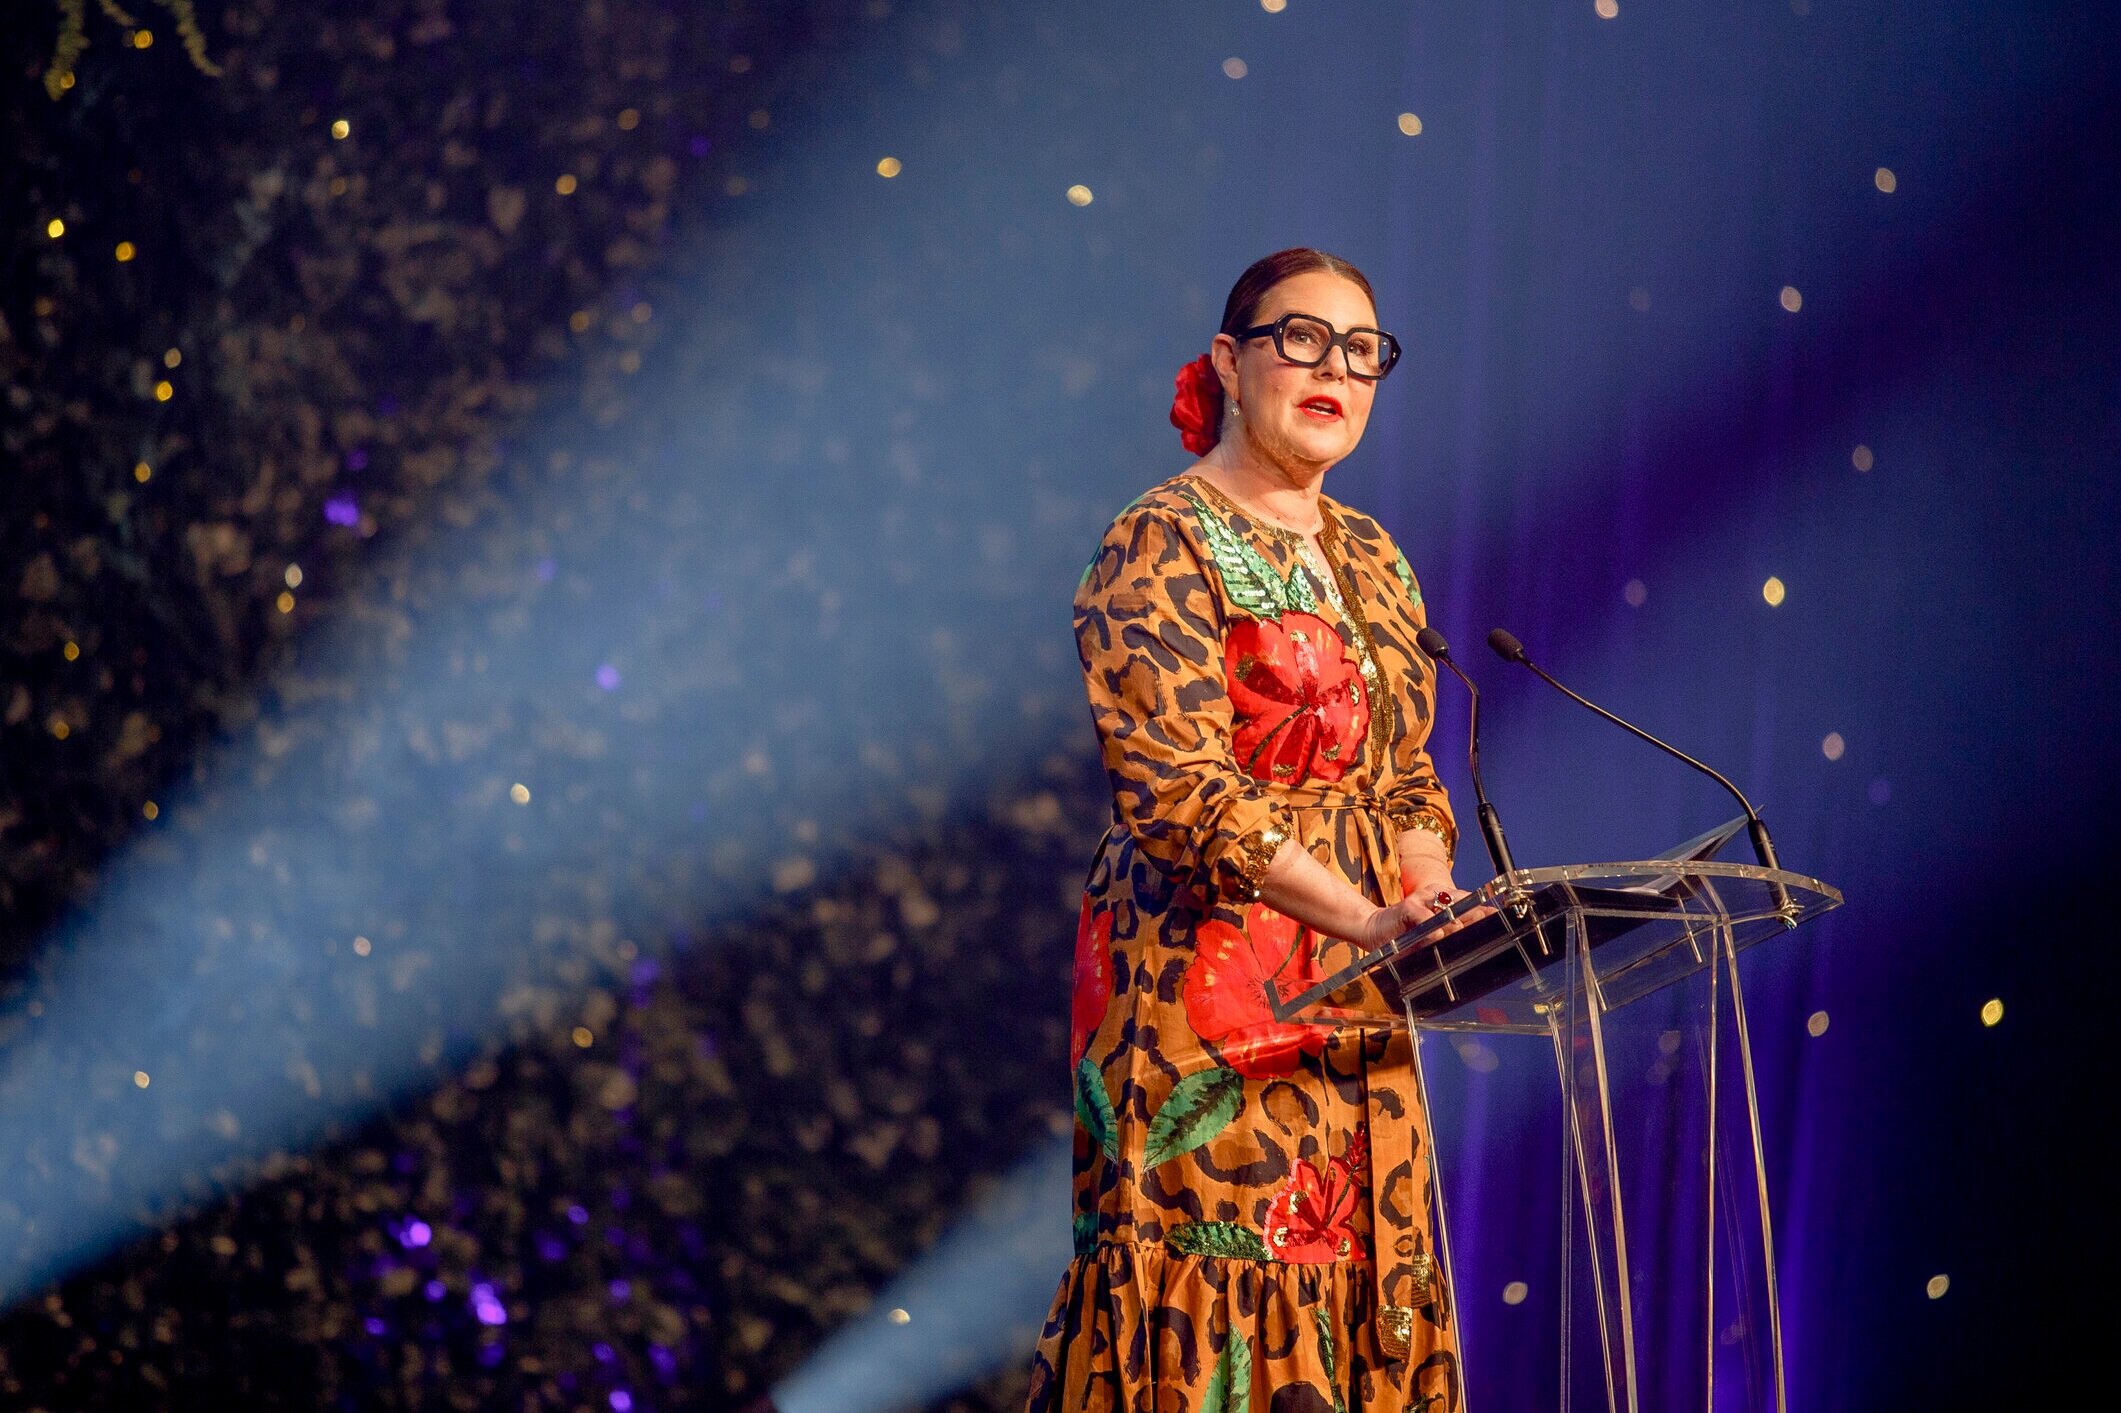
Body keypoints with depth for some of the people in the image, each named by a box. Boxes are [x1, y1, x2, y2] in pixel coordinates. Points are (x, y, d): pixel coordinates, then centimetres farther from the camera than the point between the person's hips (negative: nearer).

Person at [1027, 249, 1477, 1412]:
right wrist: (1373, 921, -24)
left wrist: (1434, 903, -5)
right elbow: (1180, 789, -17)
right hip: (1206, 980, -7)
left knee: (1349, 1266, 4)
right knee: (1220, 1275, -9)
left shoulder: (1371, 561, 16)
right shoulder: (1162, 544, -7)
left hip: (1351, 1002, 7)